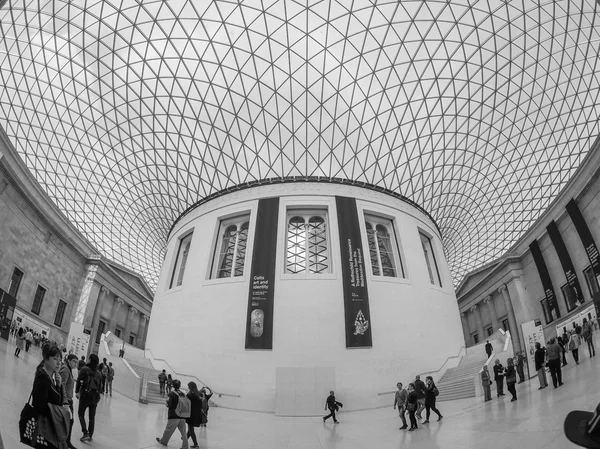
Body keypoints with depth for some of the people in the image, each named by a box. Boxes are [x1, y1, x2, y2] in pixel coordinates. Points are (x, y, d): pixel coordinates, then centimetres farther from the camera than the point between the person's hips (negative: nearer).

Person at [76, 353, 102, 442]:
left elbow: (79, 381, -10)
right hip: (95, 395, 4)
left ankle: (86, 433, -4)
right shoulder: (99, 373, 7)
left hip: (85, 394, -4)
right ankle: (90, 435, 18)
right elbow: (100, 386, 10)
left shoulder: (84, 369, -6)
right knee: (92, 416, 13)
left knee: (81, 414, 10)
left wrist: (77, 391, -1)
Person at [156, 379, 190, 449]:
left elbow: (170, 405, -14)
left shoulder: (172, 393, -10)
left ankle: (163, 441, 39)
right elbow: (186, 403, 3)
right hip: (182, 417, 4)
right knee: (183, 432, 9)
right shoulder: (182, 394, 4)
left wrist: (167, 402, 7)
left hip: (174, 417, -4)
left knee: (168, 430, 18)